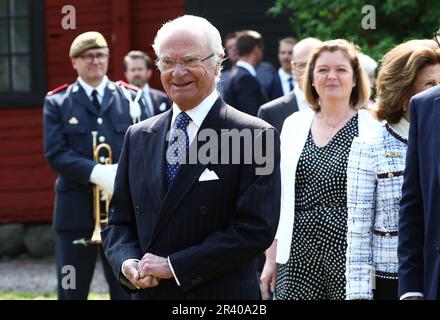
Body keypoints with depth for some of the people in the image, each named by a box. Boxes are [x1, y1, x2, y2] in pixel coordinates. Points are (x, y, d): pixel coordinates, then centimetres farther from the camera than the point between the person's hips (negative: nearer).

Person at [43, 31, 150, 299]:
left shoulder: (131, 99, 10)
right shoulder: (57, 103, 4)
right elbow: (55, 153, -7)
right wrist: (96, 173, -21)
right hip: (76, 209, -1)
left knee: (126, 290, 5)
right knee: (71, 292, 3)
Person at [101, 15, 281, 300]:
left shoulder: (255, 137, -8)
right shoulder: (138, 137, 9)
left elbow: (256, 230, -15)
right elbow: (119, 221, 12)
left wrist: (174, 266, -16)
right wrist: (127, 262, -9)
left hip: (222, 294, -4)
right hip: (147, 293, 4)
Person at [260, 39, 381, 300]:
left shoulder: (372, 129, -2)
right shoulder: (294, 125, 10)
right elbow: (277, 195, 12)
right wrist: (271, 257, 10)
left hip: (350, 257, -3)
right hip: (297, 258, 3)